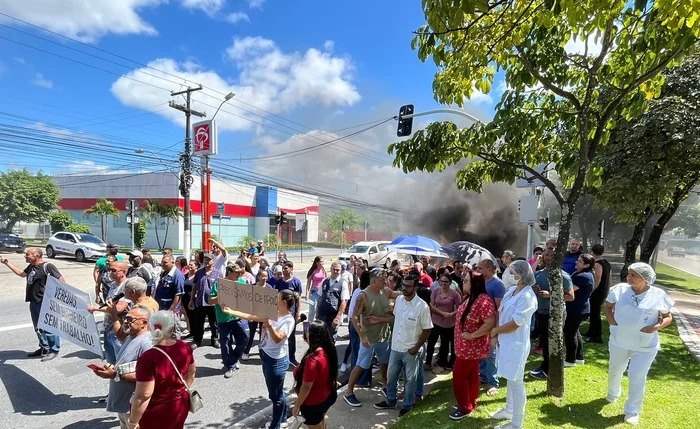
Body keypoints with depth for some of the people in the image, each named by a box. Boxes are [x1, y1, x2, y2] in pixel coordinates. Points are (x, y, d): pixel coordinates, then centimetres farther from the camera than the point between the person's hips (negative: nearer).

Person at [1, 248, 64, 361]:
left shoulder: (47, 266, -16)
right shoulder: (31, 266, 11)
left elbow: (61, 280, -18)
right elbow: (22, 273, 30)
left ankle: (54, 350, 10)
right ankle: (44, 348, 32)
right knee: (38, 328, 18)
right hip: (34, 302, 9)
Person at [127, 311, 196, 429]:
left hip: (157, 413, -5)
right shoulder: (184, 347, -10)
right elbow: (191, 372, 7)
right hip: (181, 405, 5)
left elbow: (143, 395, -25)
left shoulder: (149, 358, -29)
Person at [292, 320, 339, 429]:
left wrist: (297, 406, -17)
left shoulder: (313, 358, -34)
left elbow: (306, 387, -28)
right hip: (329, 396, 7)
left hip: (314, 403, -7)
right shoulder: (328, 350, -10)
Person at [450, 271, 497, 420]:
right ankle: (470, 402, 34)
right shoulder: (470, 298, 5)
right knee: (471, 374, 20)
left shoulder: (483, 300, -26)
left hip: (471, 347, -9)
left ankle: (465, 408, 16)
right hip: (467, 346, 9)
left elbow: (490, 323, -32)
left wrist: (472, 335, -26)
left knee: (459, 377, 1)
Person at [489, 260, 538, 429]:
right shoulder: (511, 290, 5)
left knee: (516, 382, 4)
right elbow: (500, 312, 8)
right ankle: (509, 410, 41)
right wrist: (496, 334, -2)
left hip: (516, 343, -8)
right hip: (505, 340, 8)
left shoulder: (527, 296, -21)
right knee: (509, 379, 23)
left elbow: (514, 324, -22)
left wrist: (495, 330, -8)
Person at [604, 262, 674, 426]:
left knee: (637, 377, 1)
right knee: (615, 370, 21)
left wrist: (657, 327, -18)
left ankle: (632, 411, 20)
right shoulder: (620, 289, -8)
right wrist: (611, 319, -11)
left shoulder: (658, 295, -12)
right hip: (619, 342, 3)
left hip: (645, 346, -2)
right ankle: (613, 393, 50)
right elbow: (608, 307, 6)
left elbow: (668, 317, -1)